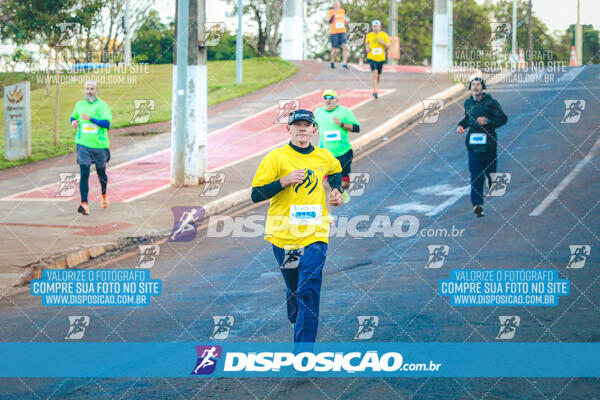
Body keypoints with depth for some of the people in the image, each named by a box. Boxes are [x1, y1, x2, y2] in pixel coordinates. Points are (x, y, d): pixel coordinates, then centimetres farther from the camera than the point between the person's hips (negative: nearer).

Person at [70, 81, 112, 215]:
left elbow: (107, 123, -17)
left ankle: (104, 195, 43)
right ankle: (84, 204, -14)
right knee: (84, 173, -12)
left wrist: (91, 119, -26)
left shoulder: (102, 106, -6)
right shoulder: (79, 105, 9)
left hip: (99, 145, -2)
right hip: (83, 144, 2)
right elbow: (73, 117, 28)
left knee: (101, 173, 15)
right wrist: (73, 122, 4)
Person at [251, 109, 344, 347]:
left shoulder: (326, 158, 8)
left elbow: (336, 171, 33)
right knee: (293, 288, 11)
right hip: (283, 235, -1)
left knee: (309, 291, -12)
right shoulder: (276, 158, -3)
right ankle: (296, 321, 43)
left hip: (315, 235, 1)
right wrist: (284, 181, -18)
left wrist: (337, 191, 14)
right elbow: (256, 195, -7)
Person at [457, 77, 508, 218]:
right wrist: (461, 125, 9)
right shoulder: (468, 103, 11)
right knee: (476, 174, -7)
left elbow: (503, 118, -6)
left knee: (490, 171, 8)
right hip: (473, 143, 2)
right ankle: (477, 204, -13)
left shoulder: (490, 103, -4)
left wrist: (488, 122, -19)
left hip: (488, 143, -2)